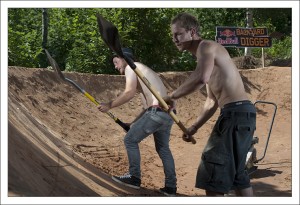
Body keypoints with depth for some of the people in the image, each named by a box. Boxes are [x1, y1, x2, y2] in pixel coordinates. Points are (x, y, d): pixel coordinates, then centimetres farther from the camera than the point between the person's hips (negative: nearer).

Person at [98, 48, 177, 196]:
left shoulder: (131, 67, 2)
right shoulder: (143, 71, 30)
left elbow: (130, 92, -15)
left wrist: (109, 105, -5)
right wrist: (134, 123, 25)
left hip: (157, 112, -9)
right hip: (167, 113, 9)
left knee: (130, 140, 5)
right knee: (163, 148, 19)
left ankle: (134, 178, 10)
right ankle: (170, 187, 21)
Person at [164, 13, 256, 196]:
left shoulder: (206, 46, -6)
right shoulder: (205, 55, 24)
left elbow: (201, 79, -29)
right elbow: (212, 101, 26)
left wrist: (172, 96, -18)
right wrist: (194, 127, 21)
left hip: (237, 112, -10)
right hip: (238, 113, 10)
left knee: (214, 167, -7)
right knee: (234, 169, 17)